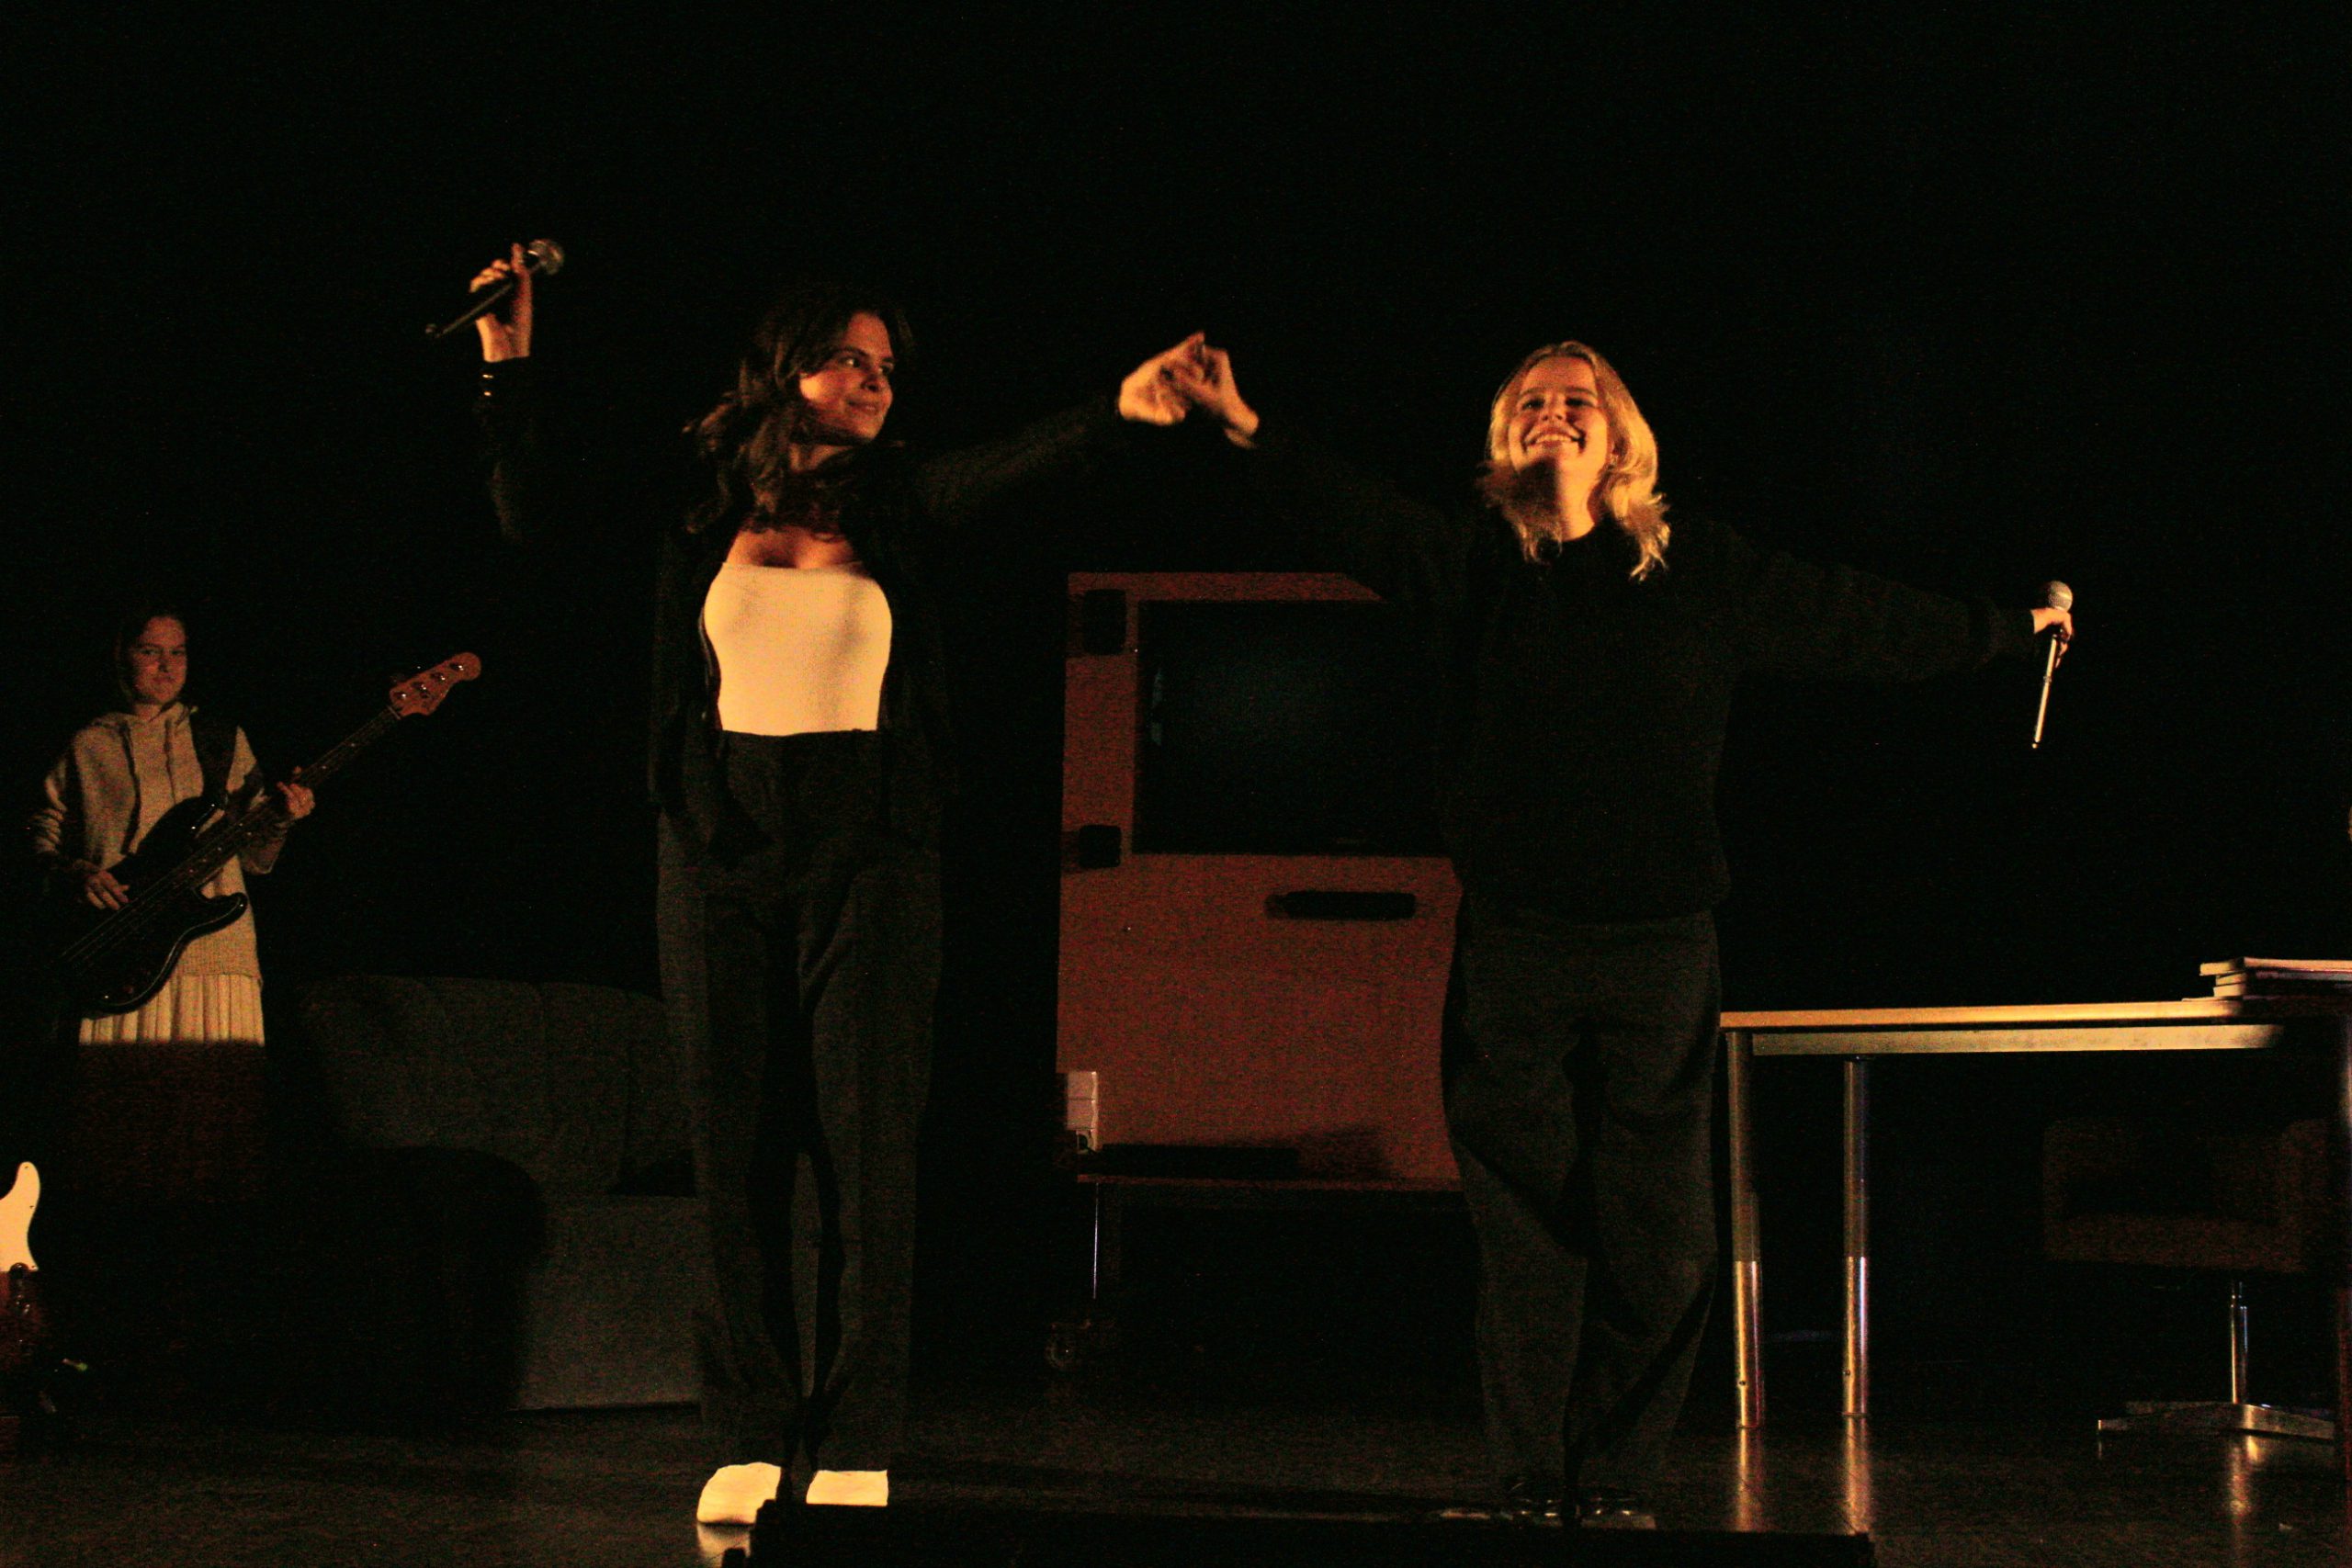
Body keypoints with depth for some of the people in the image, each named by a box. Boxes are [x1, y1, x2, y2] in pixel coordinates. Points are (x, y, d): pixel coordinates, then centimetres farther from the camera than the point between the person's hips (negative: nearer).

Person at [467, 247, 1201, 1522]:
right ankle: (751, 1440, 11)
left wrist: (1116, 413, -30)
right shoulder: (699, 508, 8)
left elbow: (1015, 467, -11)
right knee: (737, 1152, 4)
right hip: (721, 855, 1)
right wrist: (509, 370, -3)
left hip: (869, 861, -1)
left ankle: (854, 1450, 0)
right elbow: (538, 525, 5)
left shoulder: (899, 509, 6)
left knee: (864, 1150, -4)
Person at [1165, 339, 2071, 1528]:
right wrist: (1247, 430, -22)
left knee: (1655, 1240, 2)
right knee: (1526, 1235, 2)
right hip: (1513, 953, -1)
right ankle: (1534, 1486, 11)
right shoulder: (1471, 563, 5)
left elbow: (1861, 622, 18)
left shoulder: (1701, 573, 8)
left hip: (1659, 947, 1)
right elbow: (1350, 516, -7)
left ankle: (1616, 1482, 13)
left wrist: (2012, 627, 25)